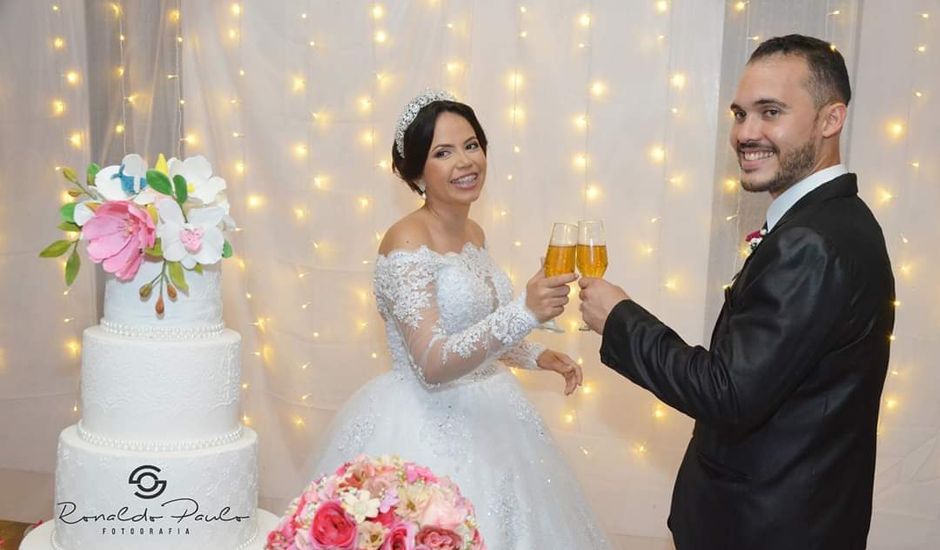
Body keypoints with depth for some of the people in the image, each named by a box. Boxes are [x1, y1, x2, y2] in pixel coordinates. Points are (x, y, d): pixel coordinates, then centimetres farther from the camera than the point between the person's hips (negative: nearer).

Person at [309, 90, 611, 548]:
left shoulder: (473, 234, 5)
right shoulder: (406, 242, -19)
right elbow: (433, 363, -27)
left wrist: (534, 355, 3)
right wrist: (523, 313, -35)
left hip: (484, 416, 8)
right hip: (428, 429, -8)